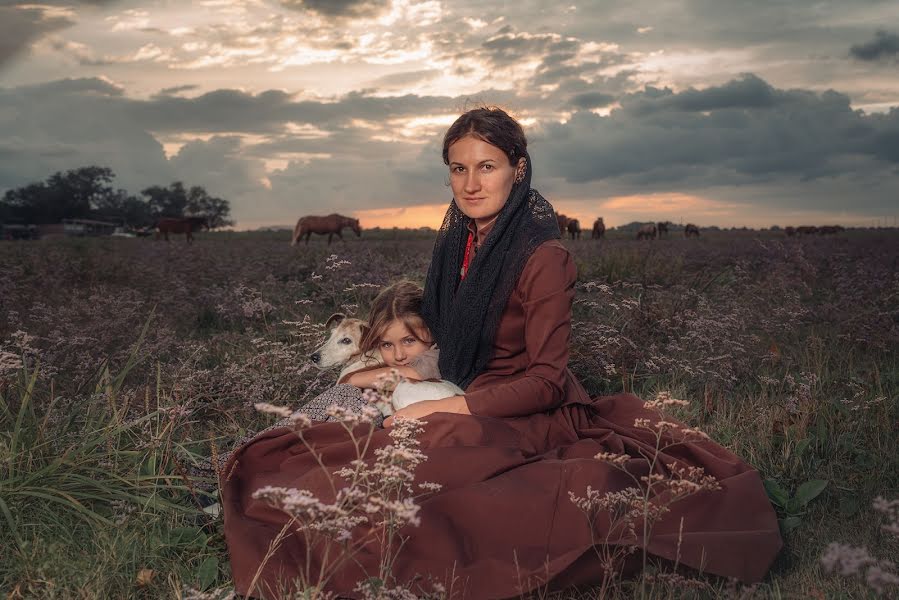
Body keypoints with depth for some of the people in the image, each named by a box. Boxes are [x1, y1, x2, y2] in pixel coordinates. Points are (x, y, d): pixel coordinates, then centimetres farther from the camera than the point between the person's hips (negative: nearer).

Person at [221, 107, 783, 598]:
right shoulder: (455, 241, 4)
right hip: (466, 407, 8)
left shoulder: (544, 257, -18)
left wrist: (444, 410, -20)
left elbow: (546, 382, -18)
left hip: (531, 419, -8)